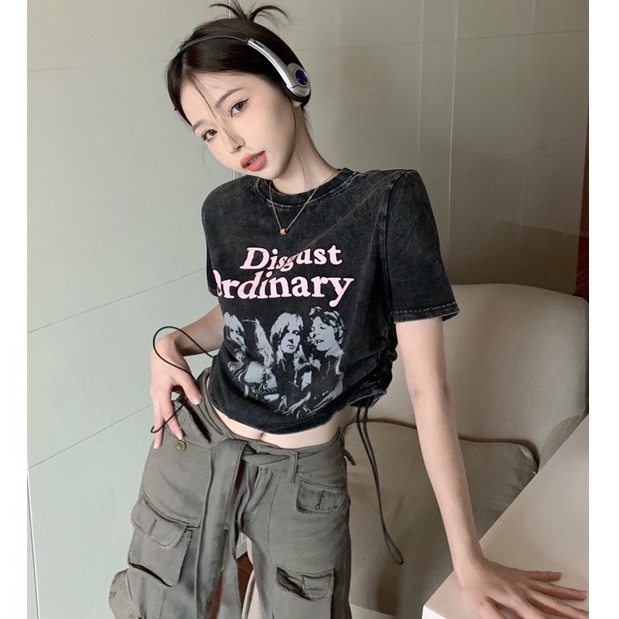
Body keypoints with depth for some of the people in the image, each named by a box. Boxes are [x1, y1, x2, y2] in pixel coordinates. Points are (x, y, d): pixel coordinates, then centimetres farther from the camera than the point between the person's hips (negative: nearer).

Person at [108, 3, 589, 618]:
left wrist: (468, 557, -15)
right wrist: (172, 345, -4)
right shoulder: (225, 210, -2)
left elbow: (427, 384, -16)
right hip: (193, 447, 4)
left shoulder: (388, 201, -15)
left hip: (303, 474, -3)